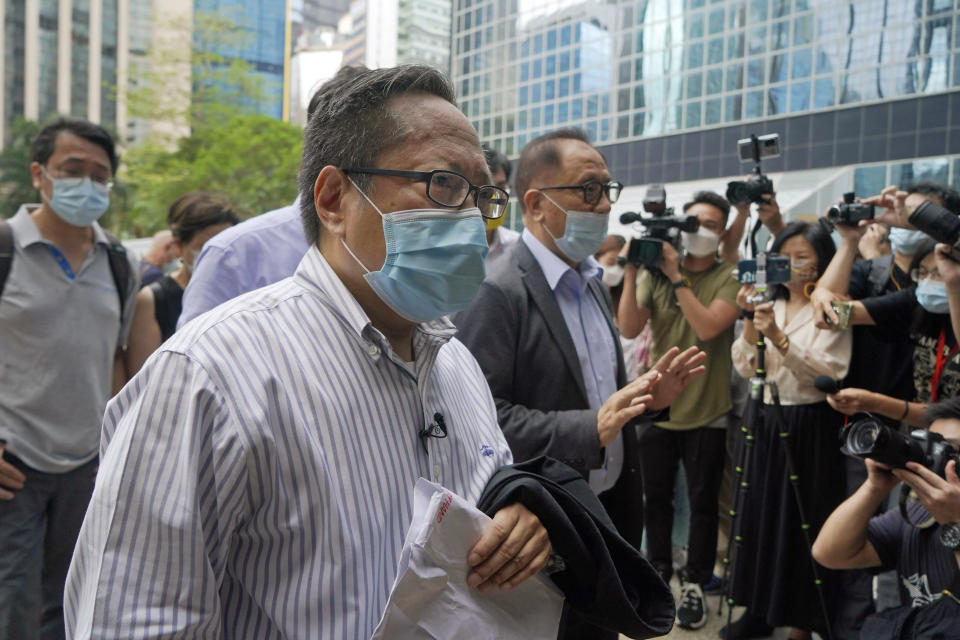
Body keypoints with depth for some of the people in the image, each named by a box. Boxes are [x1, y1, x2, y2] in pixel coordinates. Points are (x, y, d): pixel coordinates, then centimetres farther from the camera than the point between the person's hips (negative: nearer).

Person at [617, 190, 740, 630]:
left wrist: (677, 277, -21)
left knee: (702, 502, 7)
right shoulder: (656, 273, 1)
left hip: (706, 411, -2)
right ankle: (659, 570, 34)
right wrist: (631, 272, -17)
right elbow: (629, 328, -10)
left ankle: (694, 583, 23)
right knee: (655, 495, 15)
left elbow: (708, 327, -22)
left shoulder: (729, 278, -6)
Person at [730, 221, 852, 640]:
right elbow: (744, 368, 1)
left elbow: (829, 372, -19)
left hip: (810, 427, -5)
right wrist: (751, 324, -13)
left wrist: (778, 337, -27)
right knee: (761, 516, 12)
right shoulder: (769, 304, 9)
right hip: (765, 421, 5)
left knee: (804, 522, 3)